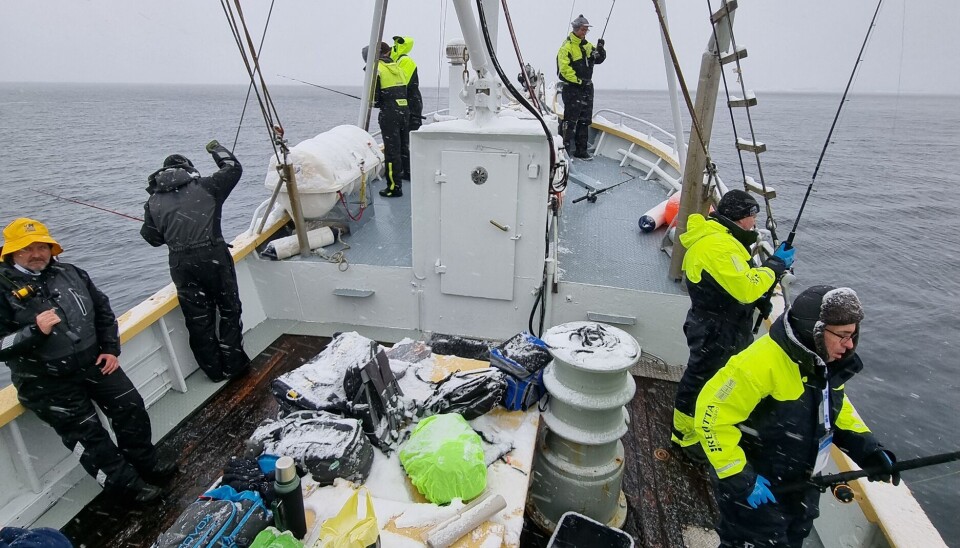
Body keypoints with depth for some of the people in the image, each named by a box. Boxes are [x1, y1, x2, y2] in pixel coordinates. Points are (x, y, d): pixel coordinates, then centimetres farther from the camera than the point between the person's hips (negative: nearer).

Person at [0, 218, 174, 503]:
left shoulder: (70, 274, 3)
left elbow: (103, 309, 12)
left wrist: (111, 349, 5)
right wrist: (35, 331, -28)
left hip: (93, 362, 5)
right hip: (48, 382, -4)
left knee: (131, 407, 5)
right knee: (87, 434, -1)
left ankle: (146, 464, 24)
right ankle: (128, 484, 13)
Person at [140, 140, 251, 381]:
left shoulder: (153, 201, 9)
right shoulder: (205, 186, 1)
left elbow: (152, 237, 9)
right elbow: (234, 168, 11)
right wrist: (217, 149, 27)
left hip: (181, 264, 3)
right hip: (213, 256, -3)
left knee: (199, 319, 13)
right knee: (229, 310, 12)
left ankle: (215, 370, 23)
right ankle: (234, 365, 16)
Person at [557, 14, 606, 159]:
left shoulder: (587, 45, 15)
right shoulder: (567, 46, -9)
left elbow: (599, 59, 13)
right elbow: (565, 69, -17)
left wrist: (600, 49, -7)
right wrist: (579, 81, -19)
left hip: (587, 87, 8)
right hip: (572, 88, -8)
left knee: (585, 120, 9)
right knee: (571, 120, -8)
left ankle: (581, 150, 15)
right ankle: (566, 149, -4)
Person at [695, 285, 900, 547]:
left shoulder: (828, 363, -6)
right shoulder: (761, 363, -34)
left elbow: (836, 409, 13)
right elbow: (712, 415, -31)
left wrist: (868, 449, -1)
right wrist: (738, 476, -28)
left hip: (801, 484, 9)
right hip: (753, 487, -8)